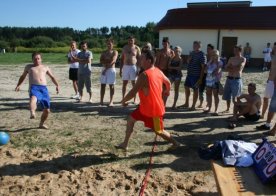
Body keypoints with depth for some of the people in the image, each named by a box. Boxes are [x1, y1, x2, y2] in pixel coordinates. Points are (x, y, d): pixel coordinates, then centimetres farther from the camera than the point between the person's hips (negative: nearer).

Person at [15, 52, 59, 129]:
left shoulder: (45, 67, 25)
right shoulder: (29, 67, 23)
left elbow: (52, 77, 28)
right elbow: (23, 76, 34)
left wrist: (57, 85, 13)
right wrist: (18, 85, 22)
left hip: (44, 89, 2)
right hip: (34, 88, -2)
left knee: (47, 110, 2)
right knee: (33, 98, -41)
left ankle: (42, 123, 24)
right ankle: (32, 113, -63)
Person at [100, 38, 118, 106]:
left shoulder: (115, 52, 1)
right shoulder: (104, 52, 14)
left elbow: (113, 61, -12)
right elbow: (101, 61, 2)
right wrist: (108, 61, -12)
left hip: (111, 69, -4)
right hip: (104, 69, 4)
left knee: (111, 86, -2)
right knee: (102, 85, 3)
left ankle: (111, 101, 2)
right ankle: (101, 101, 8)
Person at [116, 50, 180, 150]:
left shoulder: (144, 75, -27)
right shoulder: (158, 71, 0)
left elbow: (133, 92, -26)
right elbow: (168, 83, 16)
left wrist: (123, 100, -8)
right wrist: (167, 91, 38)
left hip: (154, 109, -9)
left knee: (159, 131, 10)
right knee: (130, 119, 13)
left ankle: (175, 143, 32)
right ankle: (125, 144, 22)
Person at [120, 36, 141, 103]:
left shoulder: (137, 48, -1)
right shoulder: (125, 48, 9)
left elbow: (139, 59, -1)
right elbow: (122, 59, 11)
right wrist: (120, 69, 7)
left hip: (133, 67, -3)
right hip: (125, 67, 3)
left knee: (134, 84, 1)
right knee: (124, 83, 5)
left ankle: (135, 99, 9)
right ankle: (123, 99, 15)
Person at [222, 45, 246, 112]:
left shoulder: (243, 59, -2)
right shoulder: (231, 59, 13)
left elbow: (239, 68, -16)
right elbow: (226, 68, 4)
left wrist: (231, 67, -3)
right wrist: (234, 68, -11)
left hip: (237, 80, -5)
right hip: (229, 79, 5)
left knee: (235, 97, -5)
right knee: (227, 96, 11)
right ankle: (228, 109, 26)